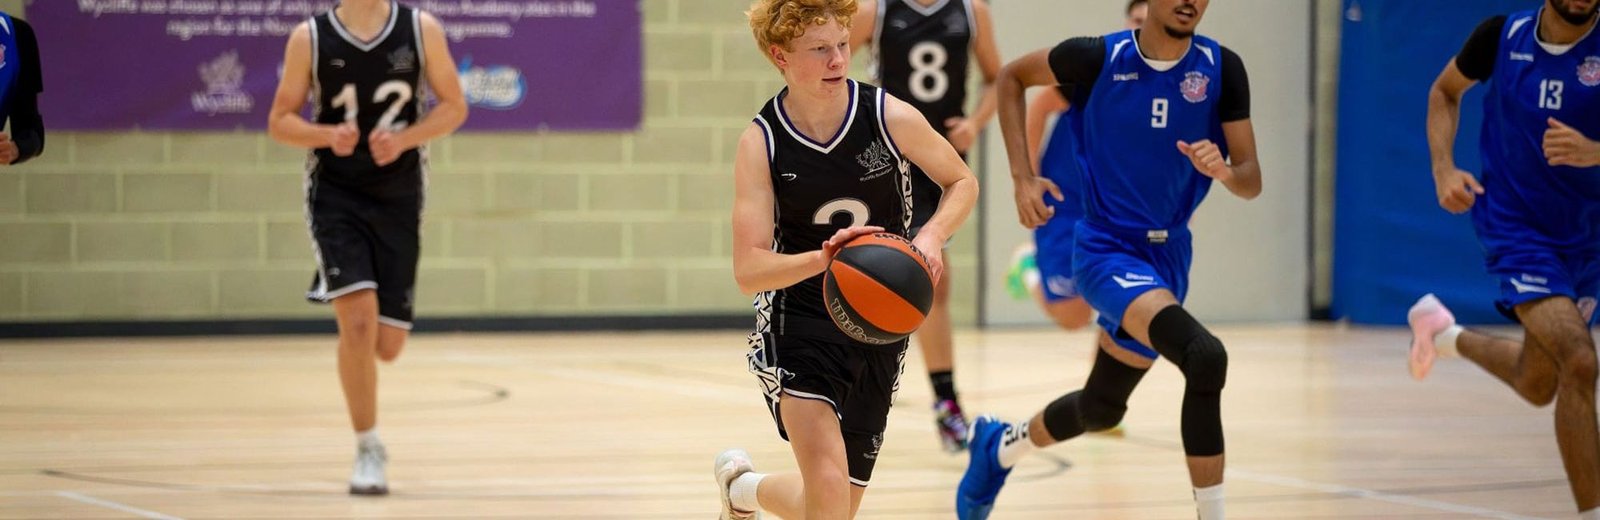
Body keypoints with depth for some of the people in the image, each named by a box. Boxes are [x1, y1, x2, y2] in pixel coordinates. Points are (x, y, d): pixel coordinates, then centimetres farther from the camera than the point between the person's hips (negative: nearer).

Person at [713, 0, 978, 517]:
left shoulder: (891, 117, -9)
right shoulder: (761, 143, -12)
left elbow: (962, 182, 8)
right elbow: (749, 271, -18)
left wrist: (932, 235, -13)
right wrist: (823, 257, -36)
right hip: (796, 325, -3)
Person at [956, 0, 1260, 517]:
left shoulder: (1222, 69, -6)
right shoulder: (1100, 58, -13)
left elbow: (1251, 182, -3)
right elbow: (1011, 76, 5)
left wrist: (1225, 170, -28)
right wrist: (1022, 177, -4)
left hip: (1167, 254, 5)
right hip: (1108, 249, -5)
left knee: (1102, 406, 20)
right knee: (1204, 357, -30)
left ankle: (1001, 444, 49)